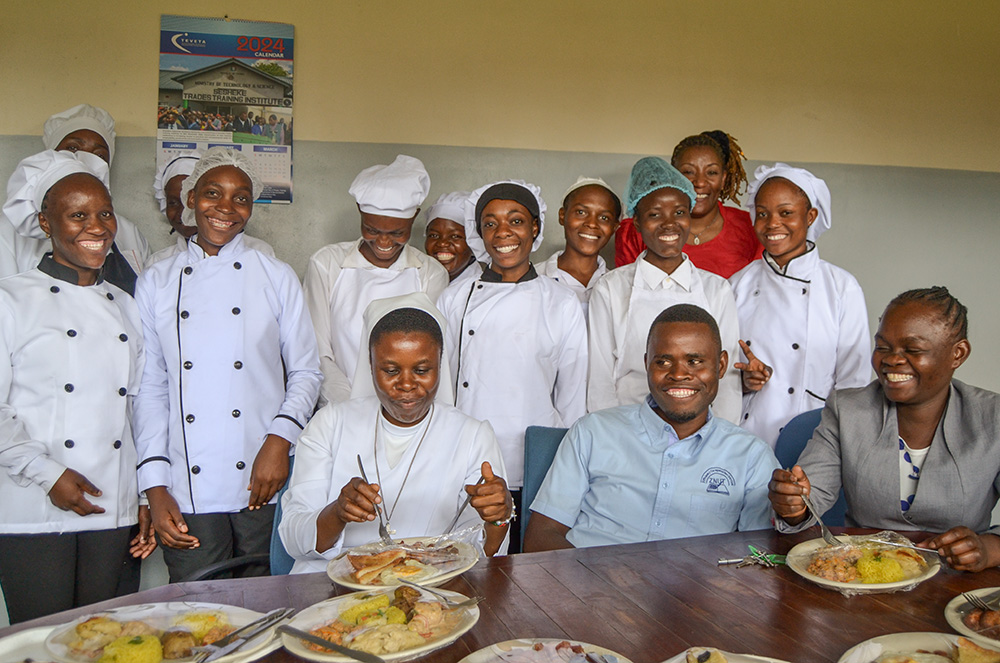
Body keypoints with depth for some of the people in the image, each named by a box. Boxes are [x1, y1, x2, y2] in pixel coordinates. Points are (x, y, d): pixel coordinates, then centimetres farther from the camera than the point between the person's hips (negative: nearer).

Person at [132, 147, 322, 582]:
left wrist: (279, 440, -11)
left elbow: (305, 372, 6)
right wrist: (155, 488, 0)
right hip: (188, 493, 1)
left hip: (265, 487, 0)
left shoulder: (277, 278, 5)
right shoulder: (156, 282, 8)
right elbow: (149, 388, 7)